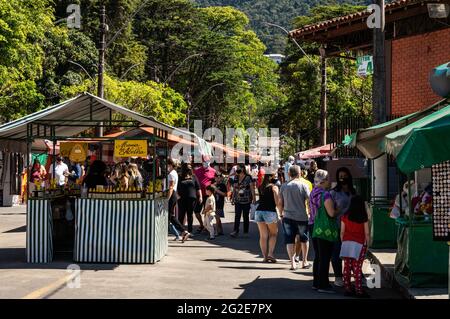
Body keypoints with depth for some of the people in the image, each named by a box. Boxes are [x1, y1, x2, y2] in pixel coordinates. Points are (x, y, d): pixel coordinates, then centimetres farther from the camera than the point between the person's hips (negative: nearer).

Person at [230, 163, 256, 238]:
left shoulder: (248, 177, -6)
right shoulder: (236, 178, 9)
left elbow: (252, 188, -7)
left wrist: (254, 198, -12)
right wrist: (233, 197, 13)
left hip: (246, 200, -4)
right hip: (237, 200, 4)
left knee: (246, 216, 4)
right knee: (237, 216, -4)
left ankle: (246, 232, 12)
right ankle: (235, 231, -7)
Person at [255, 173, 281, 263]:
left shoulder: (261, 187, 13)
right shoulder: (274, 187, -3)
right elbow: (277, 202, -9)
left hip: (259, 211, 4)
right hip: (270, 212, -4)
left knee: (263, 235, 7)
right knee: (273, 233, 12)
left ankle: (265, 256, 5)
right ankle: (270, 253, 0)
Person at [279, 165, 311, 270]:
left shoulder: (284, 186, 3)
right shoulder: (303, 185, -5)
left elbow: (280, 203, 8)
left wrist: (281, 214, 19)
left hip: (288, 217, 1)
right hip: (302, 217, -1)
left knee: (289, 240, 3)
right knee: (304, 239, 16)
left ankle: (292, 262, -5)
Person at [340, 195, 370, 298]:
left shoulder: (345, 217, 1)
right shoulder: (364, 218, -5)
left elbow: (342, 232, 4)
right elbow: (367, 233, -3)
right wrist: (367, 244, 8)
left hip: (346, 243, 3)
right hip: (359, 244, -3)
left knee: (347, 267, 8)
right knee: (357, 268, -3)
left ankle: (348, 289, 11)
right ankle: (359, 290, -3)